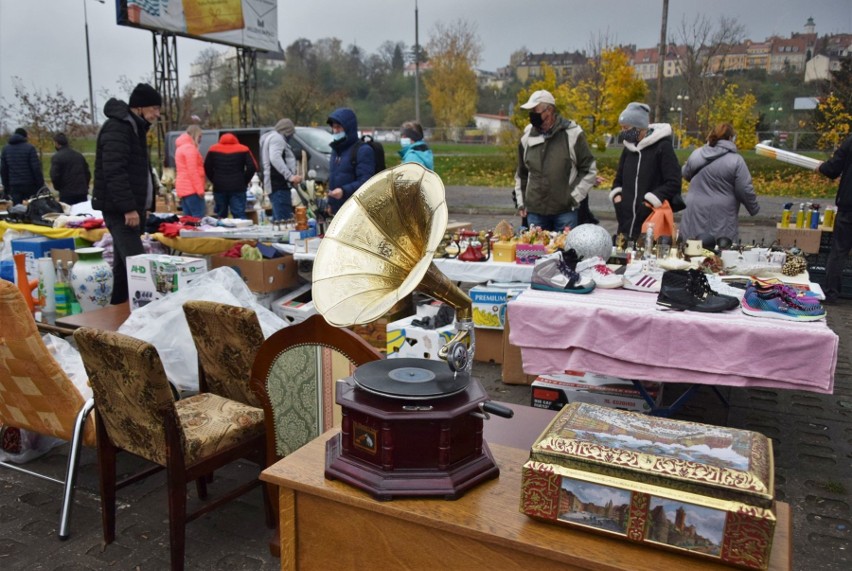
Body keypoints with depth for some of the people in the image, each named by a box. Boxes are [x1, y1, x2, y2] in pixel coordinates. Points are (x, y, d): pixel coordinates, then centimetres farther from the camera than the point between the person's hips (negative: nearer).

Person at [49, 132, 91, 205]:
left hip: (66, 194, -5)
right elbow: (88, 173, 13)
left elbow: (54, 177, -11)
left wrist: (58, 187, 7)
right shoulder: (79, 155, 11)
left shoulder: (56, 157, -7)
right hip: (82, 193, 5)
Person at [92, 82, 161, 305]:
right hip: (120, 210, -10)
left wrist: (141, 206, 20)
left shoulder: (133, 127, 20)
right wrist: (128, 208, -25)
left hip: (131, 208, 10)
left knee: (124, 265, 13)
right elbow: (114, 172, -22)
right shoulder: (117, 128, -12)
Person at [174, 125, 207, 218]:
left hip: (183, 188, 10)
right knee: (199, 218, -13)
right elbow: (192, 171, -17)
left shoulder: (181, 147, 23)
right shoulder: (190, 148, -9)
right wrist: (200, 189, -18)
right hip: (191, 189, -10)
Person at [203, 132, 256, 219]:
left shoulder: (213, 150, 8)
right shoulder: (243, 149, 3)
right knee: (239, 216, -4)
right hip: (238, 188, -2)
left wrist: (215, 181, 11)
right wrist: (244, 182, 5)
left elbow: (207, 167, 4)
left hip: (219, 188, 2)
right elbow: (252, 167, -5)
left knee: (221, 216, 9)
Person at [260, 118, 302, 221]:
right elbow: (275, 158, -24)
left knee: (278, 220, 13)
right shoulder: (277, 138, -7)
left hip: (274, 185, 11)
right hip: (279, 185, -11)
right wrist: (290, 176, -30)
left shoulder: (269, 137, 27)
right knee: (284, 220, -17)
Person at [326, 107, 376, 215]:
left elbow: (365, 181, -20)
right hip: (338, 211, 8)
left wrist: (344, 191, -33)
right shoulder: (336, 150, 16)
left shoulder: (363, 150, -11)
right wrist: (331, 202, 22)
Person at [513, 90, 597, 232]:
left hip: (565, 211, -3)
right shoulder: (527, 136, 7)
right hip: (535, 211, 4)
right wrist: (521, 203, 14)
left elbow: (589, 170, 1)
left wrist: (574, 197, -6)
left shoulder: (572, 133, -4)